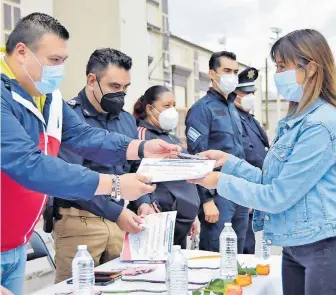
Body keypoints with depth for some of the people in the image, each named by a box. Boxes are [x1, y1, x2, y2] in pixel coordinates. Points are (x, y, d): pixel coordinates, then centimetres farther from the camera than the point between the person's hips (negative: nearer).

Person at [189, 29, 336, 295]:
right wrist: (228, 161, 4)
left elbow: (276, 197, -19)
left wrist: (221, 181, -10)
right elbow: (270, 181, 12)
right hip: (294, 246, 9)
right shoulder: (296, 121, 11)